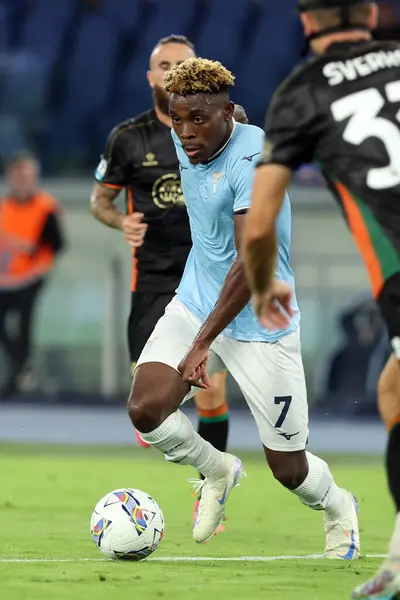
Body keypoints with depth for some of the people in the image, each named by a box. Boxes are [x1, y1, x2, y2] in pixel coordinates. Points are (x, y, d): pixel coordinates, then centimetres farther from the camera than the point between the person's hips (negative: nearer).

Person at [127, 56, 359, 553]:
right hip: (194, 303, 6)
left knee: (288, 470, 3)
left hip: (259, 323, -6)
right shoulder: (186, 143, -1)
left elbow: (251, 264, -30)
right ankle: (218, 471, 13)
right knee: (145, 409, -18)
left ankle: (337, 510, 39)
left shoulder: (251, 158, -25)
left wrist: (202, 344, -31)